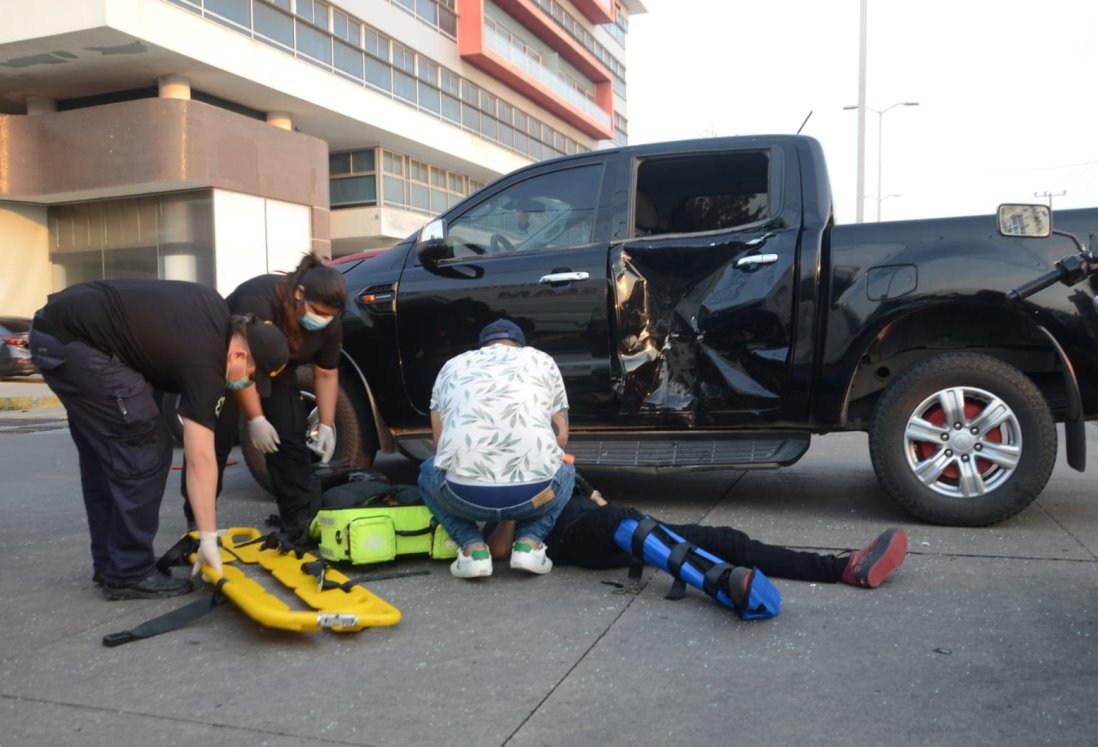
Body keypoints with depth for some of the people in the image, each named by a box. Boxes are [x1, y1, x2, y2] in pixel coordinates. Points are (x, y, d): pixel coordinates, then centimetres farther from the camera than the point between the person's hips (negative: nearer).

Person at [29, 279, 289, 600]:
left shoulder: (218, 313, 7)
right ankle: (129, 573, -1)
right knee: (145, 450, -8)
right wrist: (208, 539, -13)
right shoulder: (204, 361, -15)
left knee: (103, 451, 15)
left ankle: (109, 563, 23)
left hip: (54, 328, 11)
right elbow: (200, 458, -16)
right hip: (74, 339, -11)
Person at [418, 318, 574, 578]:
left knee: (429, 472, 35)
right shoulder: (543, 361, 22)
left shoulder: (452, 366, 24)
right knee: (565, 470, 35)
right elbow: (561, 436, 20)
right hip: (534, 492, 0)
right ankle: (529, 543, 10)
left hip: (465, 495, 0)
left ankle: (473, 549, 11)